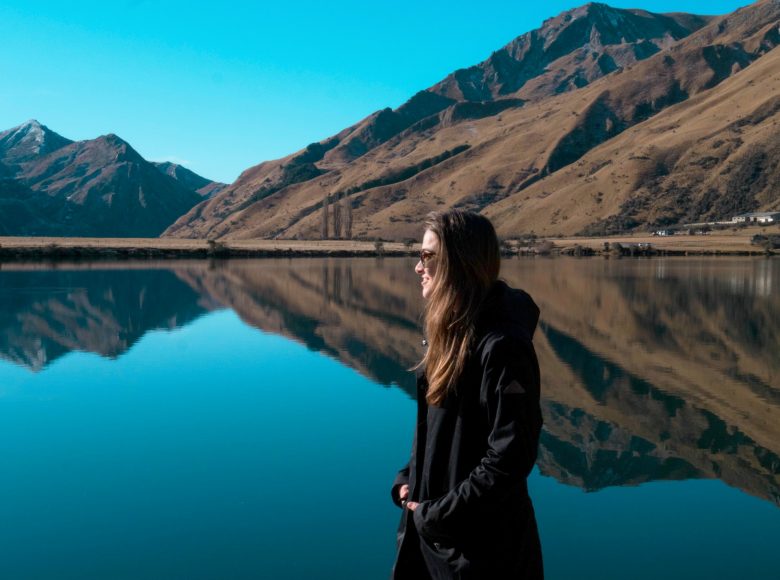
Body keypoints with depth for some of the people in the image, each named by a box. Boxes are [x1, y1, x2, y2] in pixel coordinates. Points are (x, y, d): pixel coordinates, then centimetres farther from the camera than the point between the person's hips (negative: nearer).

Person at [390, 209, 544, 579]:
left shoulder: (502, 346, -23)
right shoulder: (451, 334, 5)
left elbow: (510, 458, -24)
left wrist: (436, 516, -17)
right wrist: (407, 481, 2)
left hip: (481, 545, -8)